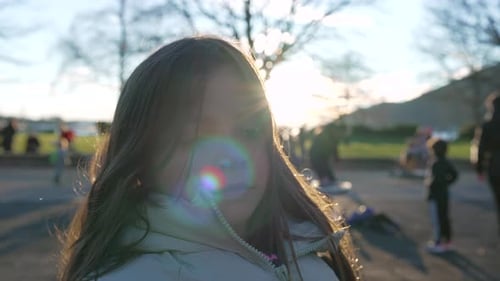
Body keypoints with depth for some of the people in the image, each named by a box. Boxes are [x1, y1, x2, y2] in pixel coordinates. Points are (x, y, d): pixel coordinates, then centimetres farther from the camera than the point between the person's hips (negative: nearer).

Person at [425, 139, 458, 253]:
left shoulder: (436, 164, -21)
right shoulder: (446, 162, 7)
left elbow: (438, 179, -31)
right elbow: (454, 174, 14)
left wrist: (429, 184, -17)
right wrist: (447, 183, 12)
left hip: (436, 197, -9)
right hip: (444, 195, 9)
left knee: (437, 220, -1)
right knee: (445, 219, 16)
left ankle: (438, 243, 5)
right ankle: (447, 241, 26)